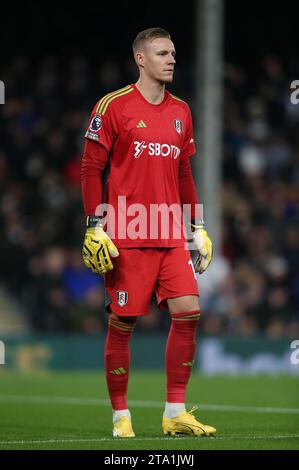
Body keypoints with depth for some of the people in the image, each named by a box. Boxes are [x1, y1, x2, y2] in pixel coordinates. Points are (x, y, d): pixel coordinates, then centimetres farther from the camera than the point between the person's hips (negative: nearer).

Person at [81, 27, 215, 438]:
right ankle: (120, 416, 10)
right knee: (122, 323, -1)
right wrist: (95, 226, -10)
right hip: (127, 235, -5)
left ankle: (176, 413, 1)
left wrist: (198, 228, 17)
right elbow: (91, 169, -3)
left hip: (172, 235, 5)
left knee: (188, 312, -6)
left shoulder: (180, 111, 14)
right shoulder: (113, 107, -3)